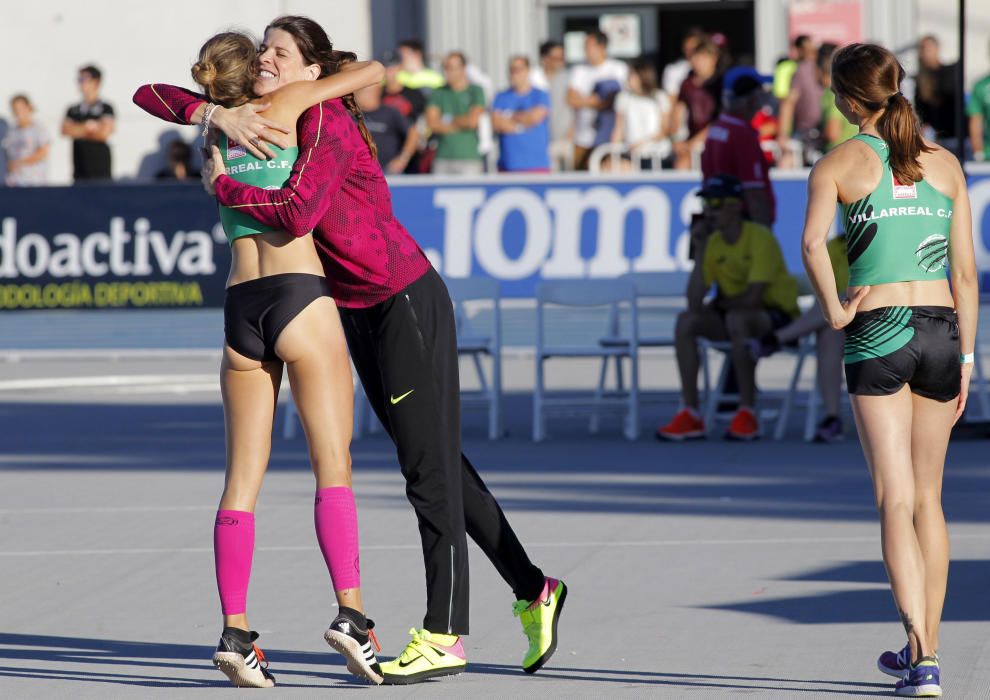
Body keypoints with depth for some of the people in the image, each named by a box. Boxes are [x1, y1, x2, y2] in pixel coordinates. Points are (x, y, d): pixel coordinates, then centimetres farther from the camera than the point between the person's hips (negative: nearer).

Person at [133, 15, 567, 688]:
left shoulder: (324, 123, -18)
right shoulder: (264, 115, 6)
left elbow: (296, 213, -34)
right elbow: (157, 96, 1)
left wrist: (224, 188, -19)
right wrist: (217, 116, -18)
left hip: (409, 303, -9)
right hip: (359, 313, 9)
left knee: (430, 467, -4)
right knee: (436, 465, 12)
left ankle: (445, 635, -1)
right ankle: (533, 590, 21)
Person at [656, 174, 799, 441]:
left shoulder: (760, 237, -18)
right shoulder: (712, 242, 1)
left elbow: (752, 298, -25)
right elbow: (695, 303, -9)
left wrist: (722, 301, -6)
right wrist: (699, 253, -14)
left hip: (779, 317, -7)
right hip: (738, 314, 7)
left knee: (736, 319, -37)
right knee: (686, 321, -15)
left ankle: (747, 413, -29)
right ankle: (690, 414, -16)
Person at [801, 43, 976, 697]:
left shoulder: (840, 163, -2)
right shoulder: (945, 164, 8)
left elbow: (813, 243, -21)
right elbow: (966, 272, 7)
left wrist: (834, 311, -8)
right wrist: (965, 359, 12)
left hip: (877, 331, -3)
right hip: (940, 330, 3)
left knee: (896, 500, -5)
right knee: (929, 499, 15)